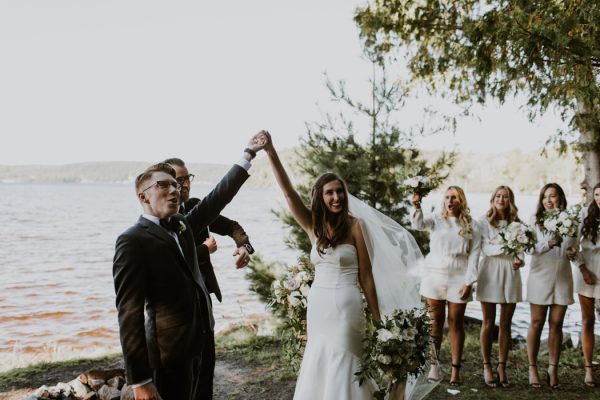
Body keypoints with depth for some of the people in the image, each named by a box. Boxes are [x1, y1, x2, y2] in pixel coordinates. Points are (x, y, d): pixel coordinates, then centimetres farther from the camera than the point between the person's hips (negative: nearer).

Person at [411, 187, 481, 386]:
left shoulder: (470, 226, 3)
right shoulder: (436, 220, 4)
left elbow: (474, 255, -1)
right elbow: (419, 224, -16)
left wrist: (468, 282, -8)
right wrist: (417, 207, -35)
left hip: (458, 279, 0)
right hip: (434, 277, 1)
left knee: (456, 323, 3)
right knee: (435, 321, 6)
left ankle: (456, 368, 11)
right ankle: (434, 364, 14)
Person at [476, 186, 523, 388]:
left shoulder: (516, 223, 9)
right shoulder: (484, 221, -1)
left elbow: (520, 248, 5)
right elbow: (485, 249, -8)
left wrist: (519, 260, -16)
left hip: (510, 273, 3)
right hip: (490, 272, -3)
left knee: (506, 324, 7)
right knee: (488, 323, 4)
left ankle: (502, 366, 18)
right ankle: (487, 366, 14)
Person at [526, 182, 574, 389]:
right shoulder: (536, 220, 1)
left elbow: (569, 244, -9)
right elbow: (533, 248, -7)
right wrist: (551, 242, -22)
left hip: (562, 277, 2)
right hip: (540, 276, -2)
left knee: (556, 324, 5)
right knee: (536, 323, 3)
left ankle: (553, 369, 13)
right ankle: (532, 368, 11)